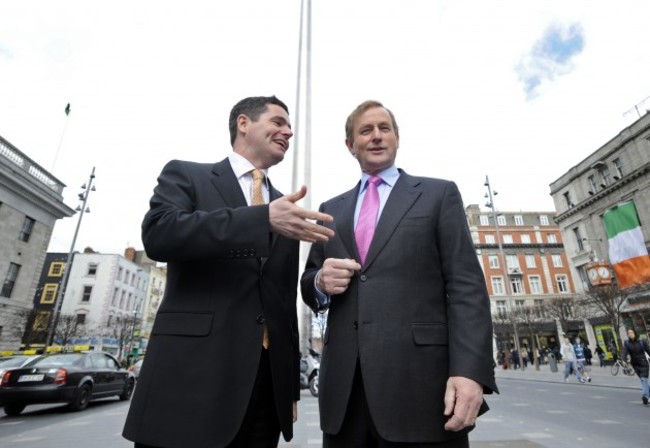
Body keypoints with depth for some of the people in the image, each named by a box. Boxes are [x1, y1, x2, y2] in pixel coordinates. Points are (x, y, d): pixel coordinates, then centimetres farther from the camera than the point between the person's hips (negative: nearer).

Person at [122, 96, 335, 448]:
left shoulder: (285, 209, 14)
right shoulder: (185, 175, 5)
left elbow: (286, 302, 14)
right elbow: (158, 234, -15)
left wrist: (291, 386, 13)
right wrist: (264, 218, -22)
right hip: (192, 370, -4)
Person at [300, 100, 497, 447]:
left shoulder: (439, 194, 6)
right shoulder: (331, 210, 14)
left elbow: (466, 285, -3)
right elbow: (309, 284, 15)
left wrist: (470, 370, -14)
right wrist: (321, 281, -8)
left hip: (420, 379, -2)